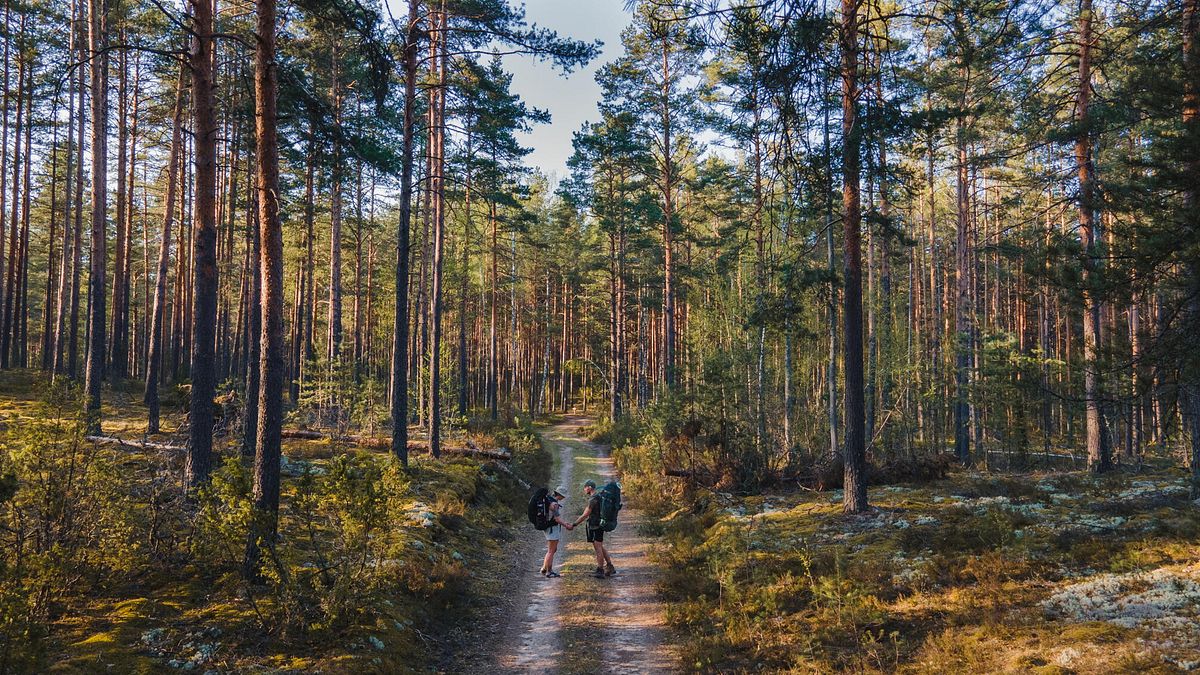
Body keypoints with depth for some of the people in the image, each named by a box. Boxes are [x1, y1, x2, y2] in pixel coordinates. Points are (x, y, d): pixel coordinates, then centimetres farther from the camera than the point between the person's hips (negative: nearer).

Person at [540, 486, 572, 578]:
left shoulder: (551, 501, 12)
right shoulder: (554, 503, -21)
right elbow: (557, 519, -23)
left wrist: (565, 523, 17)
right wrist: (567, 526, -15)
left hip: (553, 528, 10)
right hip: (553, 529, -10)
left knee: (553, 550, 17)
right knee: (551, 551, -3)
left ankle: (544, 569, 23)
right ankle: (549, 572, 3)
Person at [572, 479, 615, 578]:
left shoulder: (593, 500, -19)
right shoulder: (599, 496, 11)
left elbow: (585, 515, -17)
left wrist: (573, 524, -13)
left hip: (595, 526, -10)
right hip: (599, 525, 10)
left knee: (598, 548, -4)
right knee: (600, 547, 17)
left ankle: (600, 571, 1)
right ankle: (610, 567, 21)